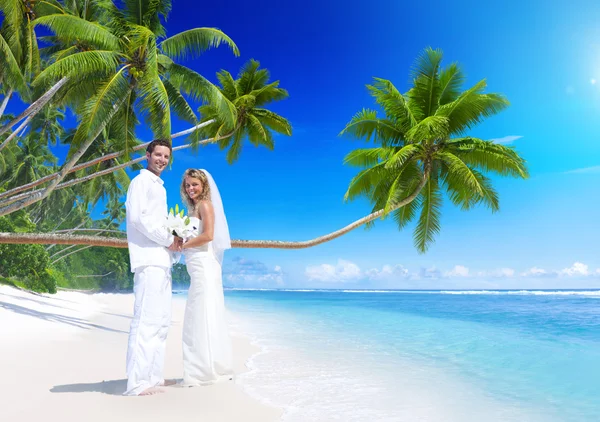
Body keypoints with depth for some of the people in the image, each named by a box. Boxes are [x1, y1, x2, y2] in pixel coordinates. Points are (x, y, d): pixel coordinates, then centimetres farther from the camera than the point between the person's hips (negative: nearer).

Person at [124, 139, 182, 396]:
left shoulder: (160, 186, 24)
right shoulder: (141, 181, -2)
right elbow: (138, 216, -15)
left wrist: (174, 238, 6)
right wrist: (168, 240, -11)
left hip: (161, 260, 10)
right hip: (149, 259, -10)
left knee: (161, 321, 10)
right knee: (146, 321, -12)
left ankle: (153, 376, 16)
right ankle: (137, 382, -8)